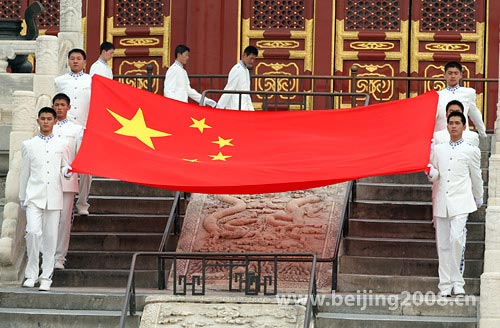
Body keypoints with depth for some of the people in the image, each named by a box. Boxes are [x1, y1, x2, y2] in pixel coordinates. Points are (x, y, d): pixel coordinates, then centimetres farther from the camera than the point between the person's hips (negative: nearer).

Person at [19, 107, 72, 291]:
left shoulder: (62, 145, 11)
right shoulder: (29, 145, 10)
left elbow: (65, 166, 17)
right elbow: (24, 172, 12)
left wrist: (67, 171, -7)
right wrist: (22, 197, 13)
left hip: (54, 196, 1)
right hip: (34, 196, -1)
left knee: (50, 237, 0)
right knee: (33, 232, -16)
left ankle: (46, 277, 7)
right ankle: (31, 274, -3)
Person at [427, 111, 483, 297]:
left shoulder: (471, 151, 7)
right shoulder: (438, 149, 15)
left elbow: (476, 178, 15)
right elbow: (435, 175, 13)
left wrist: (479, 200, 23)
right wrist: (430, 172, -9)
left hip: (460, 202, -3)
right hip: (441, 202, 3)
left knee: (456, 239, -19)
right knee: (443, 244, 2)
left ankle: (457, 283, -12)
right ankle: (445, 286, 5)